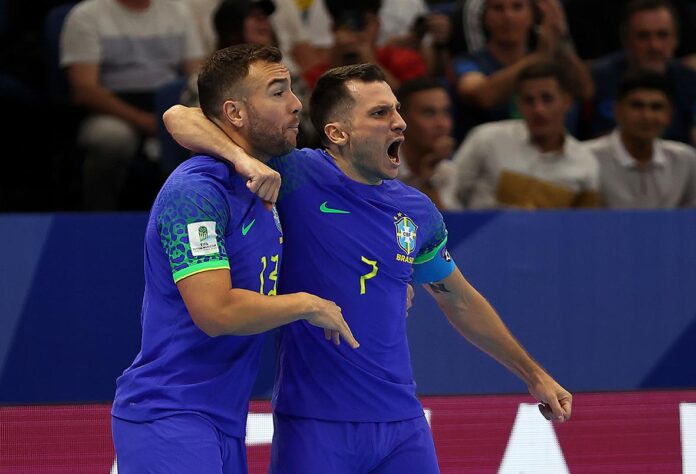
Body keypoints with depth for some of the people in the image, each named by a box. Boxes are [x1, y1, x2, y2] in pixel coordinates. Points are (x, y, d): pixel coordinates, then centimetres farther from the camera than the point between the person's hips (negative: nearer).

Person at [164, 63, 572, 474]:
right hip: (314, 425, -5)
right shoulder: (296, 178, -7)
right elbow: (180, 117, -11)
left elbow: (460, 302, 24)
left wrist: (533, 375, 28)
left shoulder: (417, 212, 9)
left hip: (402, 423, 5)